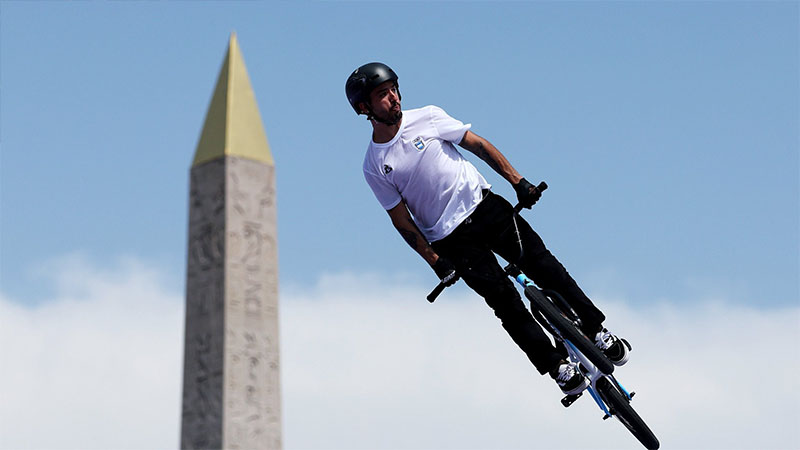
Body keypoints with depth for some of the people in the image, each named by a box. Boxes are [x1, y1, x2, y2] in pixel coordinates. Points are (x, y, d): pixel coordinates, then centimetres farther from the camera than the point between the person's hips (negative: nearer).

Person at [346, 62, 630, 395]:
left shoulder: (427, 118, -1)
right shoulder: (374, 168, -4)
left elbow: (478, 145, 4)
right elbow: (401, 220, -1)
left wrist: (517, 181, -2)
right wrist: (435, 262, -6)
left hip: (484, 205, 2)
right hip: (451, 238, -2)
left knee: (540, 263, -9)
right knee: (505, 301, -9)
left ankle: (596, 330, 3)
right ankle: (557, 367, 1)